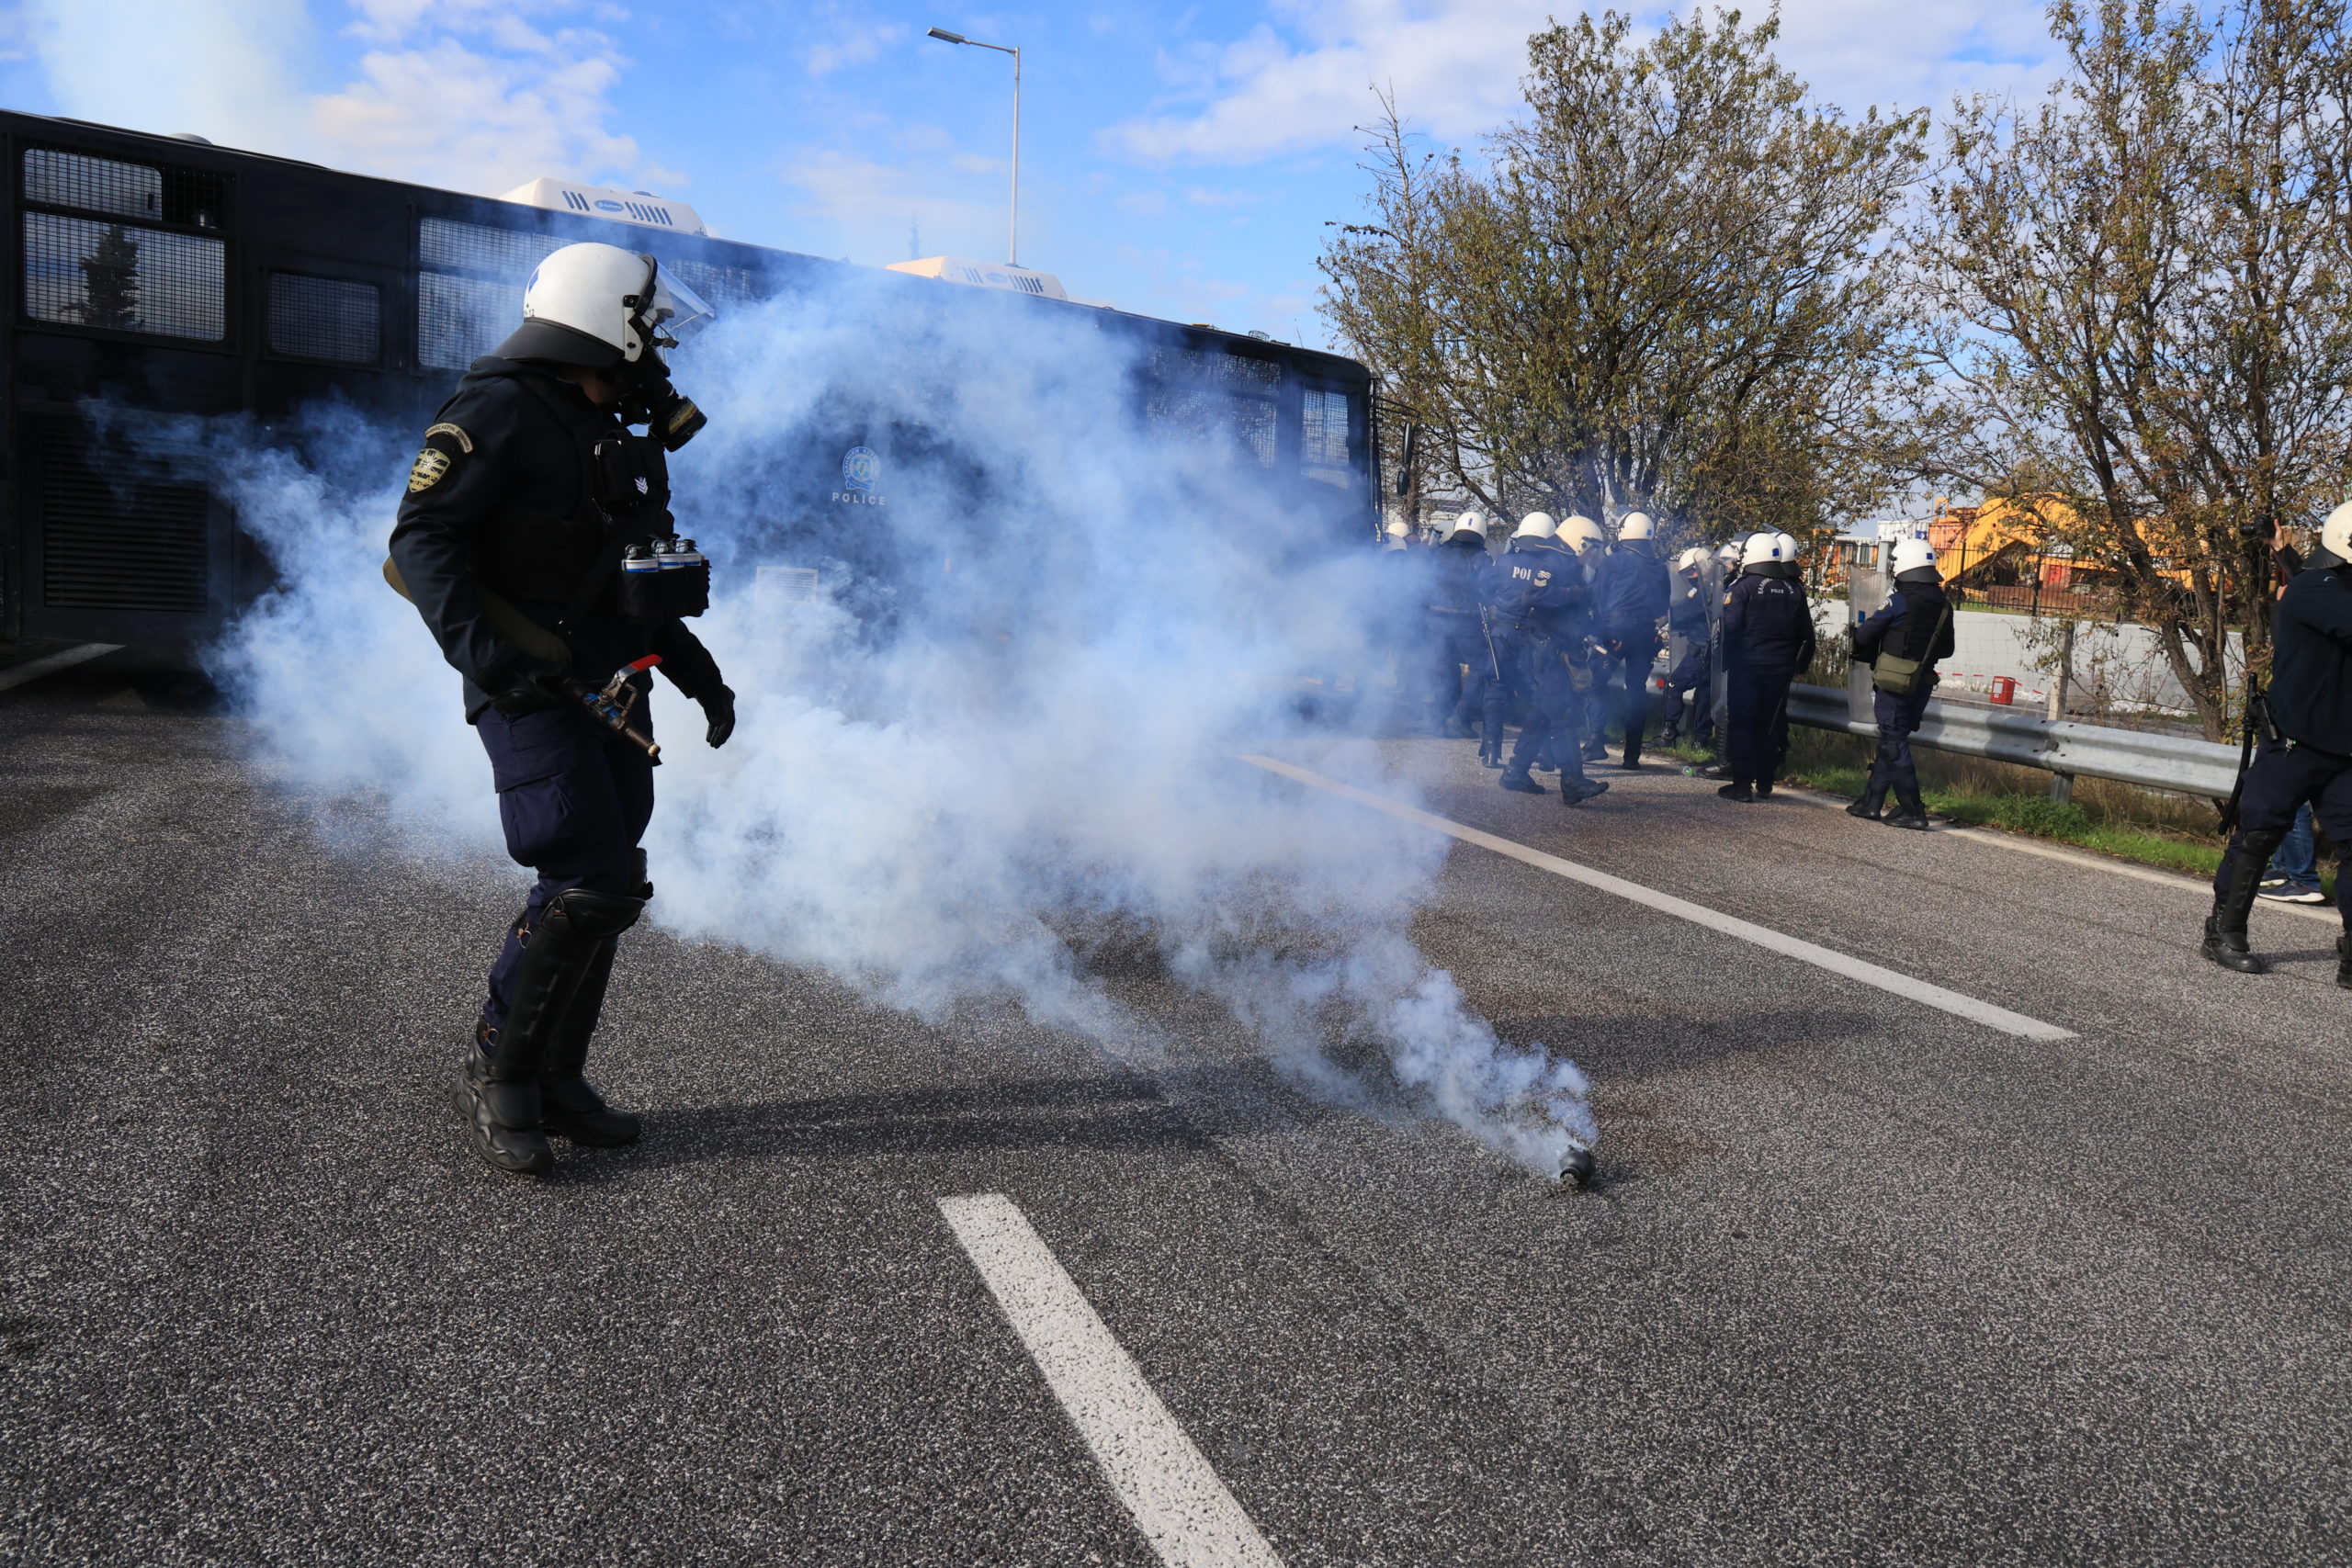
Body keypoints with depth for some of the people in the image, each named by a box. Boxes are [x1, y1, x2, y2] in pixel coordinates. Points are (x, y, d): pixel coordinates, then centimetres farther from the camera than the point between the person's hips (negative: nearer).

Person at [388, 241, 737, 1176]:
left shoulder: (612, 433, 18)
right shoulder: (501, 414, -10)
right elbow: (421, 541, -17)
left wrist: (700, 674, 20)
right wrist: (489, 659, -28)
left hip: (604, 695, 9)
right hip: (530, 696, -9)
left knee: (601, 890, 9)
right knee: (592, 886, -14)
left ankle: (554, 1081, 21)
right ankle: (495, 1076, 2)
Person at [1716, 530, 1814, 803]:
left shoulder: (1744, 587, -10)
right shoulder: (1795, 591, 8)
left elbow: (1729, 627, -14)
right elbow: (1806, 635, 12)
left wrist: (1724, 661, -3)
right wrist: (1797, 665, 20)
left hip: (1747, 667, -5)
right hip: (1780, 669, 5)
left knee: (1742, 723, 0)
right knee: (1769, 725, 12)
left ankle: (1742, 784, -4)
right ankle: (1765, 784, 17)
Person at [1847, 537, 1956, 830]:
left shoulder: (1899, 601, -15)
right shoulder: (1944, 605, 5)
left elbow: (1864, 635, -11)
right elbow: (1946, 650, 13)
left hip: (1893, 683, -7)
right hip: (1922, 683, 7)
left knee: (1893, 745, -2)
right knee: (1892, 741, 16)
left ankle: (1913, 812, -5)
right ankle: (1871, 802, 22)